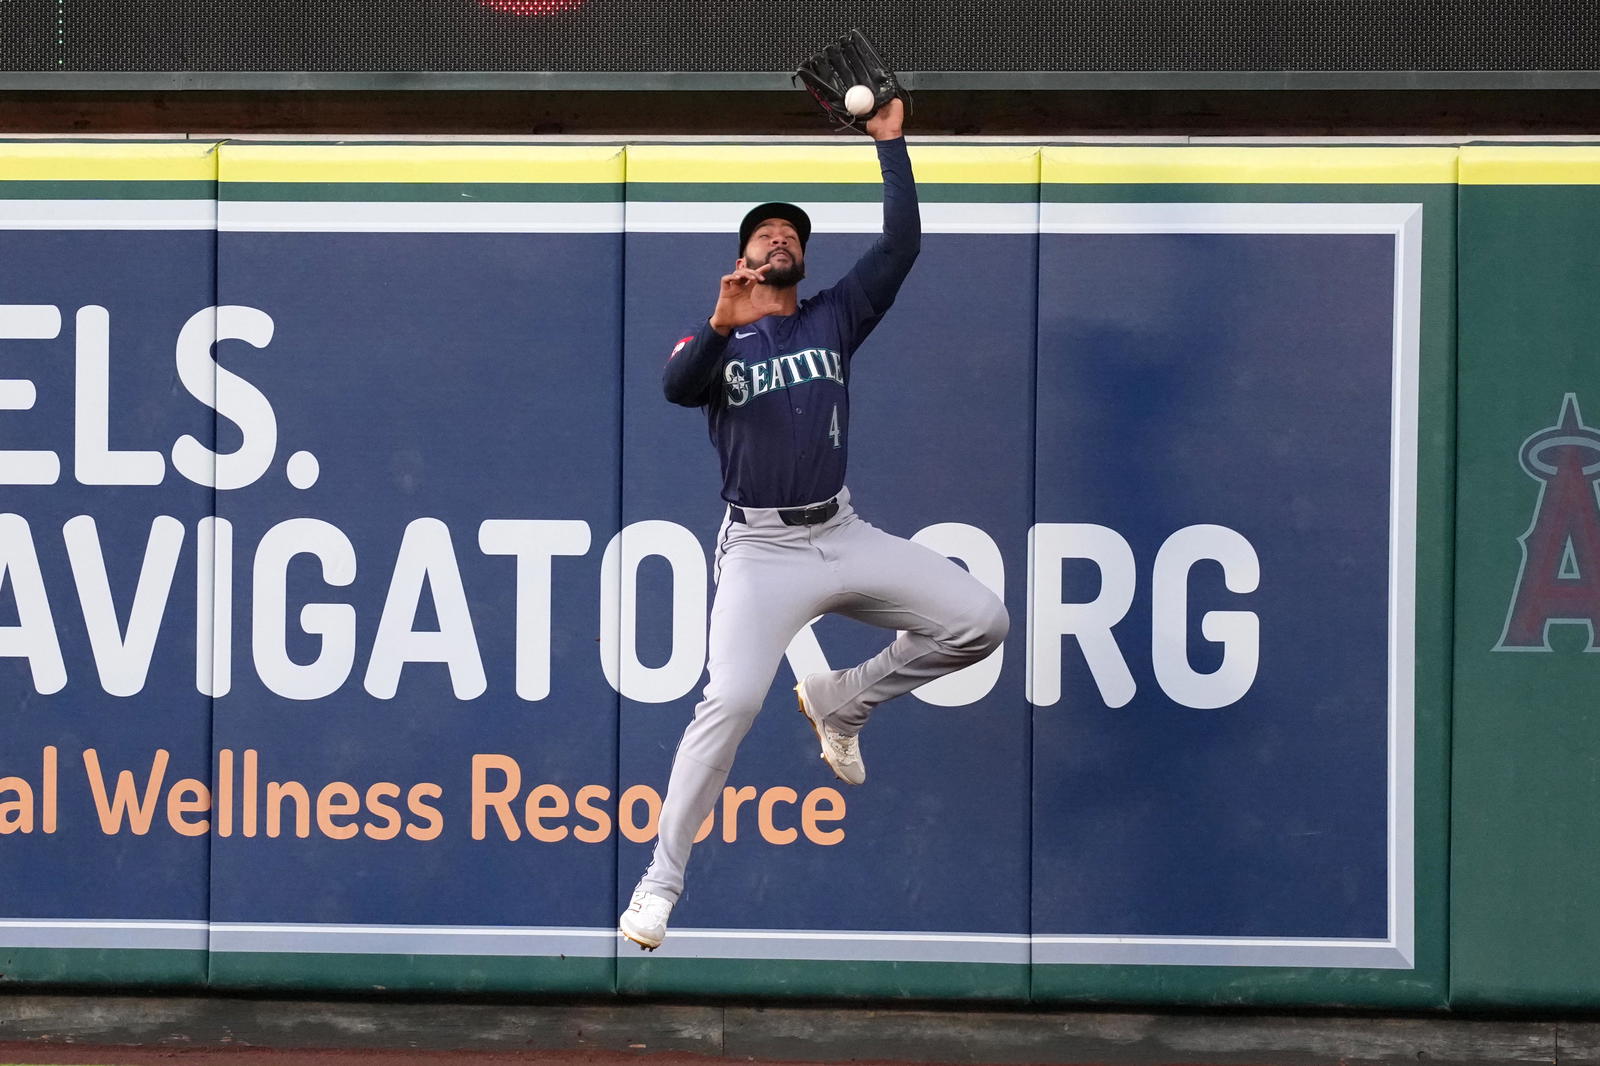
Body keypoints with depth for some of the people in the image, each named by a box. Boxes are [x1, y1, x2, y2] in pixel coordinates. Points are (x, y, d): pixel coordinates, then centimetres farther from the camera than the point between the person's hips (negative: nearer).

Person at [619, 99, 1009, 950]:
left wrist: (890, 145, -4)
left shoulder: (834, 319, 11)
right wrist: (721, 328, -40)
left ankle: (841, 699, 15)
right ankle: (661, 883, -16)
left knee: (980, 622, -6)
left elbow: (901, 246, 1)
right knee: (731, 701, -24)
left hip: (844, 536, 4)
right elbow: (675, 387, -22)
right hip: (760, 551, -4)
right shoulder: (715, 337, 1)